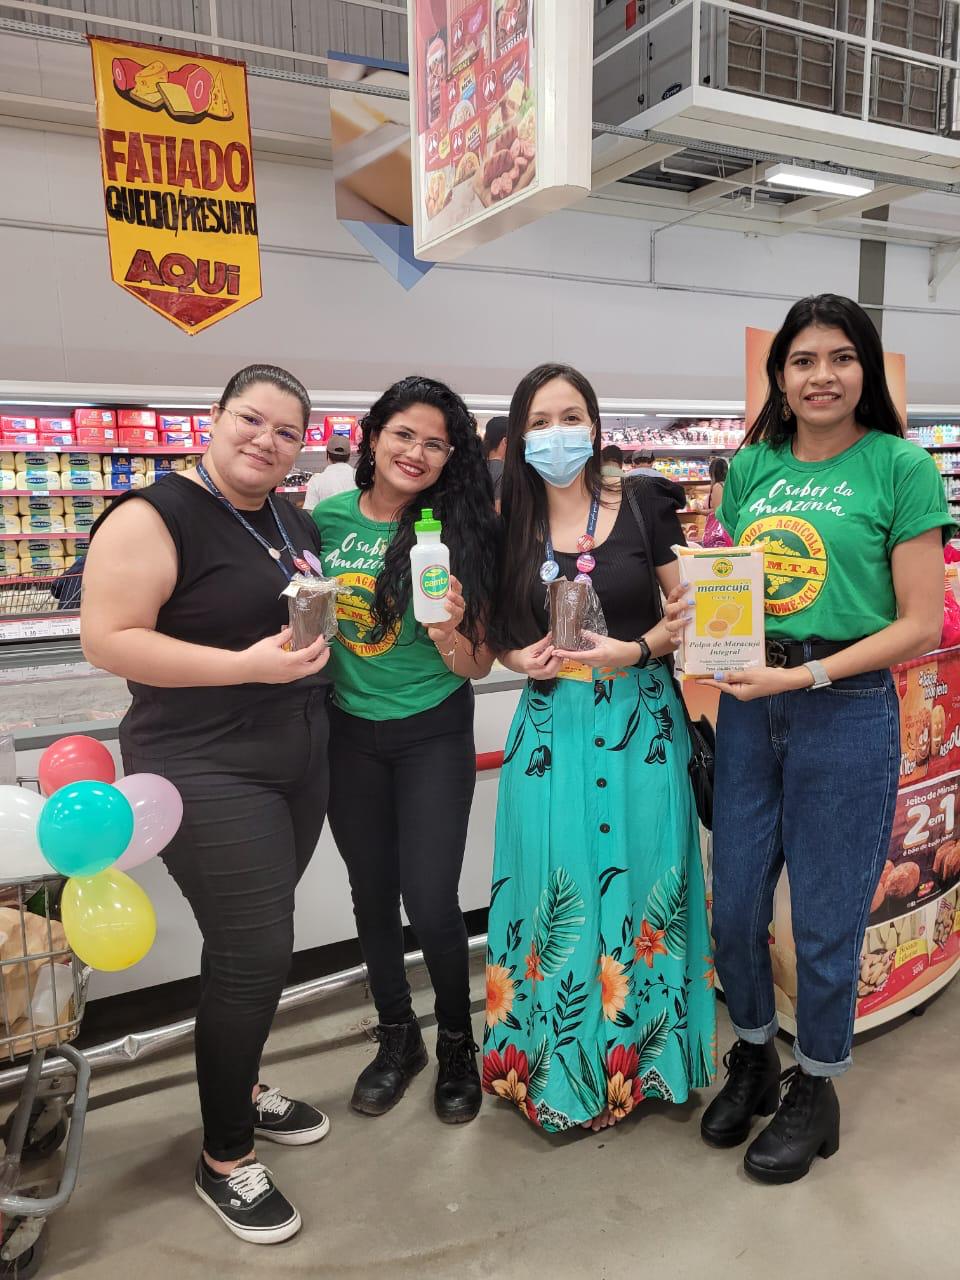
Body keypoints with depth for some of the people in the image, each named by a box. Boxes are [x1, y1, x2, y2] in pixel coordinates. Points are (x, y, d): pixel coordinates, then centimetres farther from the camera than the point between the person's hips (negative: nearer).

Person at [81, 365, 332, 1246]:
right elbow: (106, 641, -20)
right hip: (207, 771, -7)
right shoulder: (155, 515, -13)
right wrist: (246, 665, -26)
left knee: (252, 942, 19)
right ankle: (224, 1160, 17)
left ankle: (242, 1089, 41)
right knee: (253, 954, -5)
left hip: (300, 761, 8)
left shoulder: (299, 525, 11)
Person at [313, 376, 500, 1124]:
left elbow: (477, 666, -7)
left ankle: (458, 1043, 28)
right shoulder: (327, 518, -4)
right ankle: (398, 1038, 37)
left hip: (433, 736, -2)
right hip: (348, 734, 3)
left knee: (431, 900, -1)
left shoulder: (458, 533, -9)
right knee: (373, 893, 15)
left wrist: (447, 631, -26)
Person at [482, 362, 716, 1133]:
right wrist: (522, 659, -8)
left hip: (639, 719, -1)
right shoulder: (510, 528, 4)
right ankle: (556, 1067, 26)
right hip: (550, 723, 2)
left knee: (634, 883, 6)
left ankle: (636, 1054, 27)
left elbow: (690, 611, 0)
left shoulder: (643, 505, -2)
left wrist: (637, 650, -16)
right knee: (554, 889, 6)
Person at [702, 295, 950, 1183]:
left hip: (847, 714, -4)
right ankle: (753, 1060, 40)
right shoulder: (751, 468, 7)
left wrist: (806, 675, -18)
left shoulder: (900, 467, -6)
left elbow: (920, 624, -10)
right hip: (748, 712, 4)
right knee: (735, 908, 13)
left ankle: (815, 1089, 34)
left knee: (824, 922, 9)